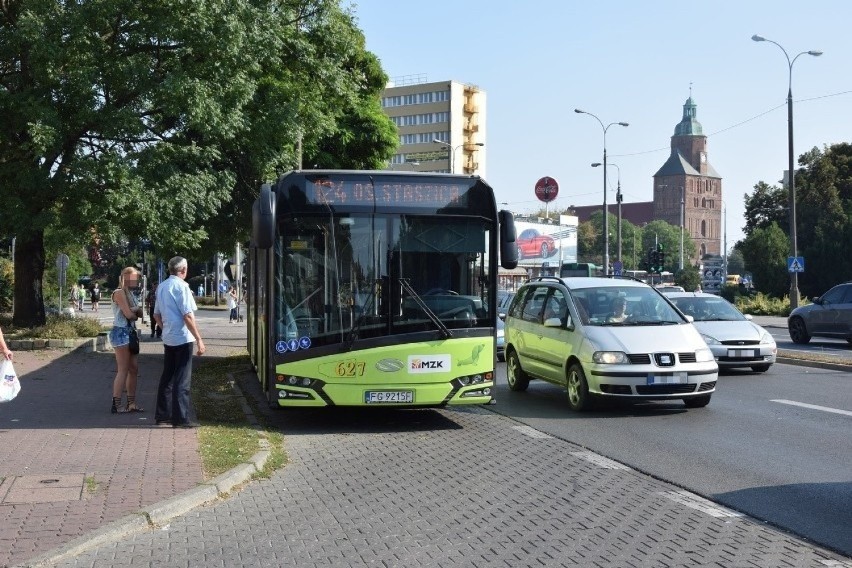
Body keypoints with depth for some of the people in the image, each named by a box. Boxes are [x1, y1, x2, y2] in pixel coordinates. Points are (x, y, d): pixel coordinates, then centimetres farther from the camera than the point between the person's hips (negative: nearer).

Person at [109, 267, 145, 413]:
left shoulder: (130, 293, 17)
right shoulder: (119, 292, -11)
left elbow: (139, 313, 10)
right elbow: (129, 314, -17)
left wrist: (134, 310, -12)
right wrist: (137, 310, 4)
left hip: (130, 332, 9)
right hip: (121, 332, -9)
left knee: (134, 369, 9)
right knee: (123, 370, -7)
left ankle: (131, 403, 14)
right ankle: (116, 405, -3)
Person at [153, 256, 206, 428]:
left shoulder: (161, 286, 12)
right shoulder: (181, 286, -13)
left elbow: (157, 315, 19)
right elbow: (188, 316, -18)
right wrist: (199, 339, -16)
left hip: (168, 338, 8)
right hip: (182, 338, -8)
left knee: (167, 376, 15)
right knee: (182, 379, -4)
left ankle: (162, 414, 20)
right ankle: (180, 419, -3)